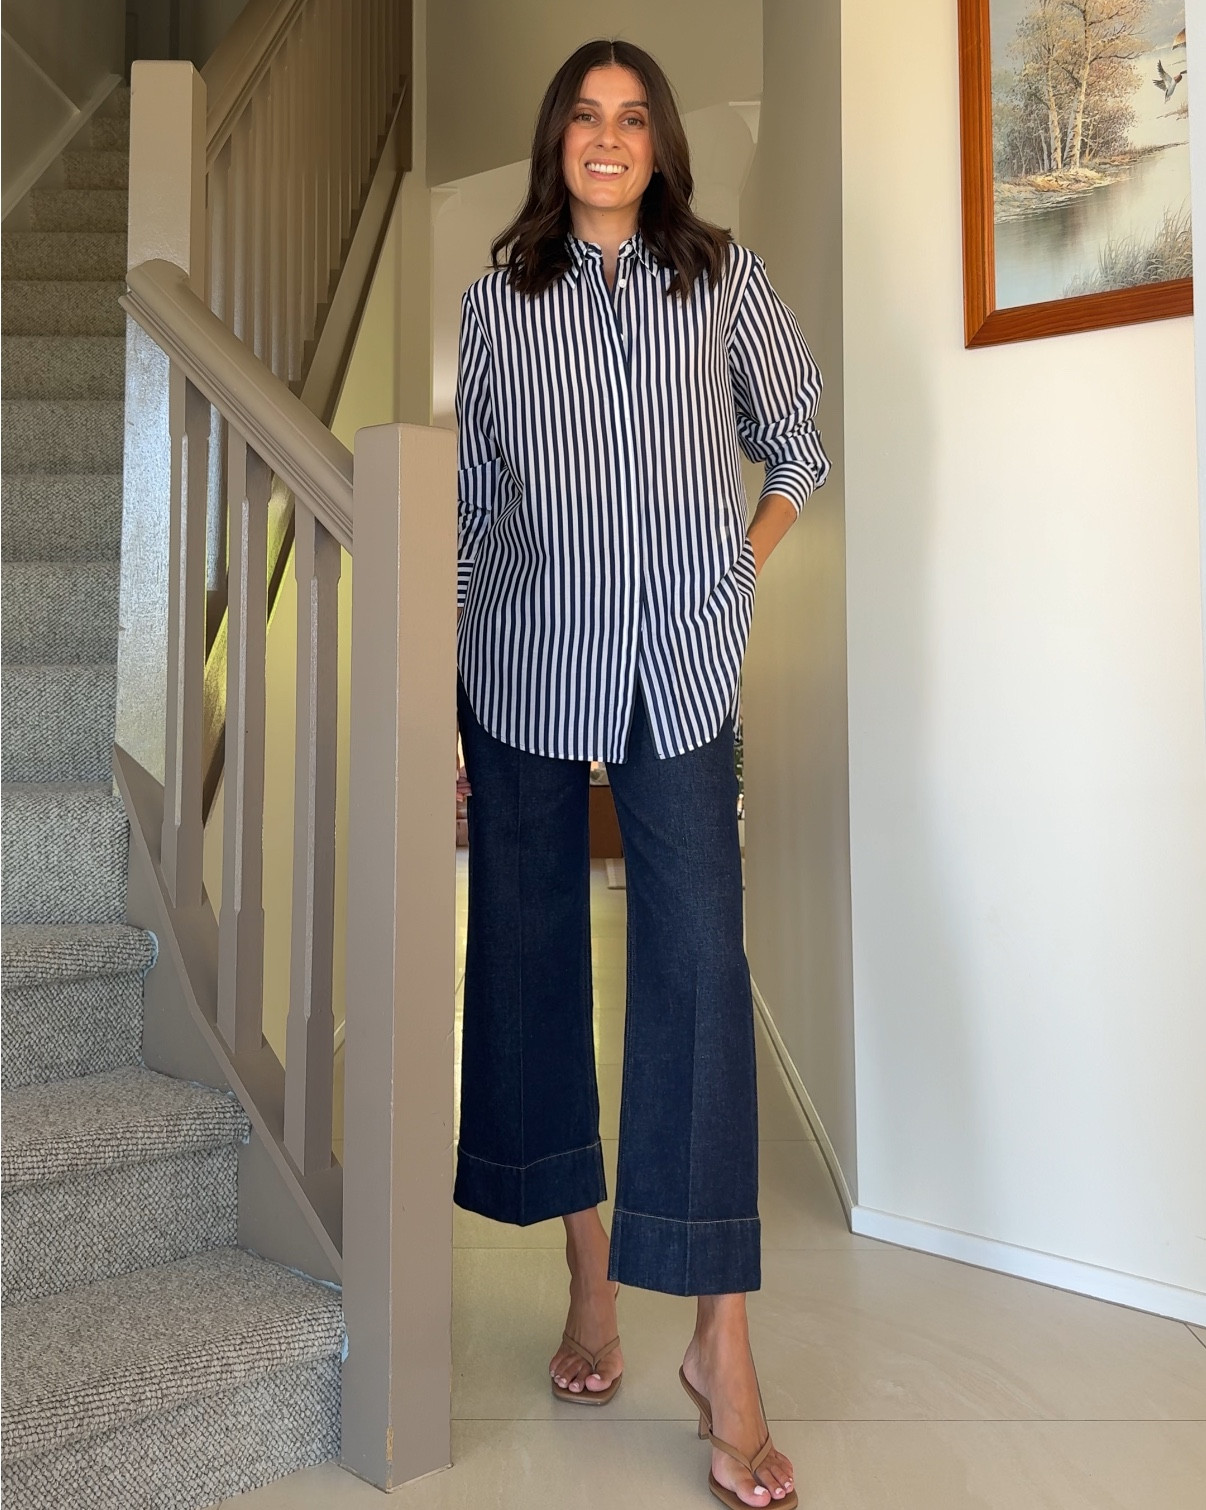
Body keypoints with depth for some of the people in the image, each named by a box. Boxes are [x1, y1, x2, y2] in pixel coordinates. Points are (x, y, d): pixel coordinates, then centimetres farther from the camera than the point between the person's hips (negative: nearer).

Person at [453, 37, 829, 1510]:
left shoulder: (725, 277, 11)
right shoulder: (498, 298, 12)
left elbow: (797, 439, 21)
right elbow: (472, 502, 11)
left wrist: (749, 564, 8)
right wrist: (442, 699, 7)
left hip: (681, 668, -1)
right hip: (526, 667, 2)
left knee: (698, 960, -11)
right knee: (533, 954, 3)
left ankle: (722, 1342, -4)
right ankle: (589, 1278, 20)